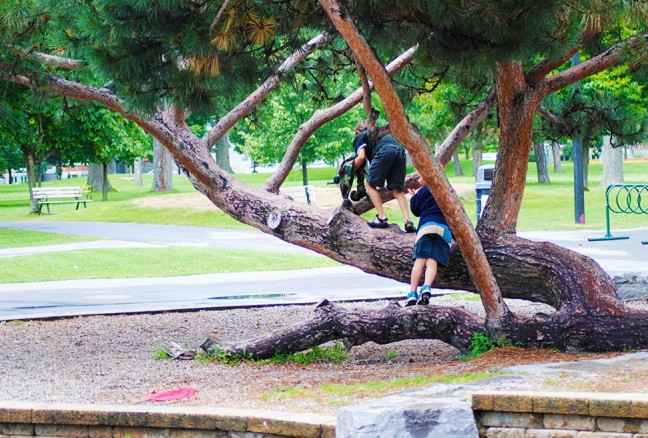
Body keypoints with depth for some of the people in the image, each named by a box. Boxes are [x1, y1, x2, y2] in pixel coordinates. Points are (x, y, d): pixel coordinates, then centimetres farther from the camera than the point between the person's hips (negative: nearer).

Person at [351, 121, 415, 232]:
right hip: (400, 150, 6)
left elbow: (361, 157, 5)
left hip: (385, 151, -6)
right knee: (398, 190, 11)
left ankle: (382, 218, 3)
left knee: (371, 184, 10)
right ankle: (408, 222, -4)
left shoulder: (359, 137, 23)